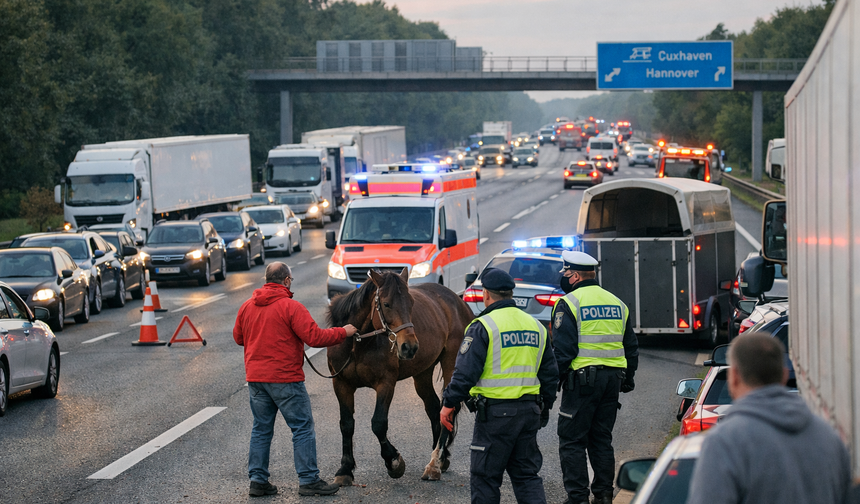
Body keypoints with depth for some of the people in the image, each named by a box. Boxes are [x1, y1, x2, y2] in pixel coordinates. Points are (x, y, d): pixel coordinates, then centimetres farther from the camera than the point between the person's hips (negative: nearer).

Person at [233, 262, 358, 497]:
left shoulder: (247, 307, 7)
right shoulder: (291, 307, -13)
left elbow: (238, 337, 19)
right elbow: (314, 337, -16)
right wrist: (344, 332, -4)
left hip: (255, 378, 6)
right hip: (284, 378, -6)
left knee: (261, 429, 13)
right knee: (303, 427, 2)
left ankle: (257, 480, 13)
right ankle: (309, 480, 2)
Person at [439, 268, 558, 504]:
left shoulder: (482, 327, -9)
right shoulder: (536, 326, 11)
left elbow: (465, 372, -13)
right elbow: (550, 372, 17)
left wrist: (449, 404, -5)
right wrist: (544, 408, 27)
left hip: (496, 412, -6)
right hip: (530, 410, 6)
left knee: (485, 476, 3)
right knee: (527, 475, 12)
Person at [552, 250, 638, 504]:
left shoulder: (569, 303, -7)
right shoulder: (617, 303, 14)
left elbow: (563, 349, -14)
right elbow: (631, 347, 19)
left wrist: (554, 380, -7)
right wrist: (627, 379, 26)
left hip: (582, 379, -7)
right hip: (613, 377, 7)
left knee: (572, 440, -1)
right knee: (602, 439, 14)